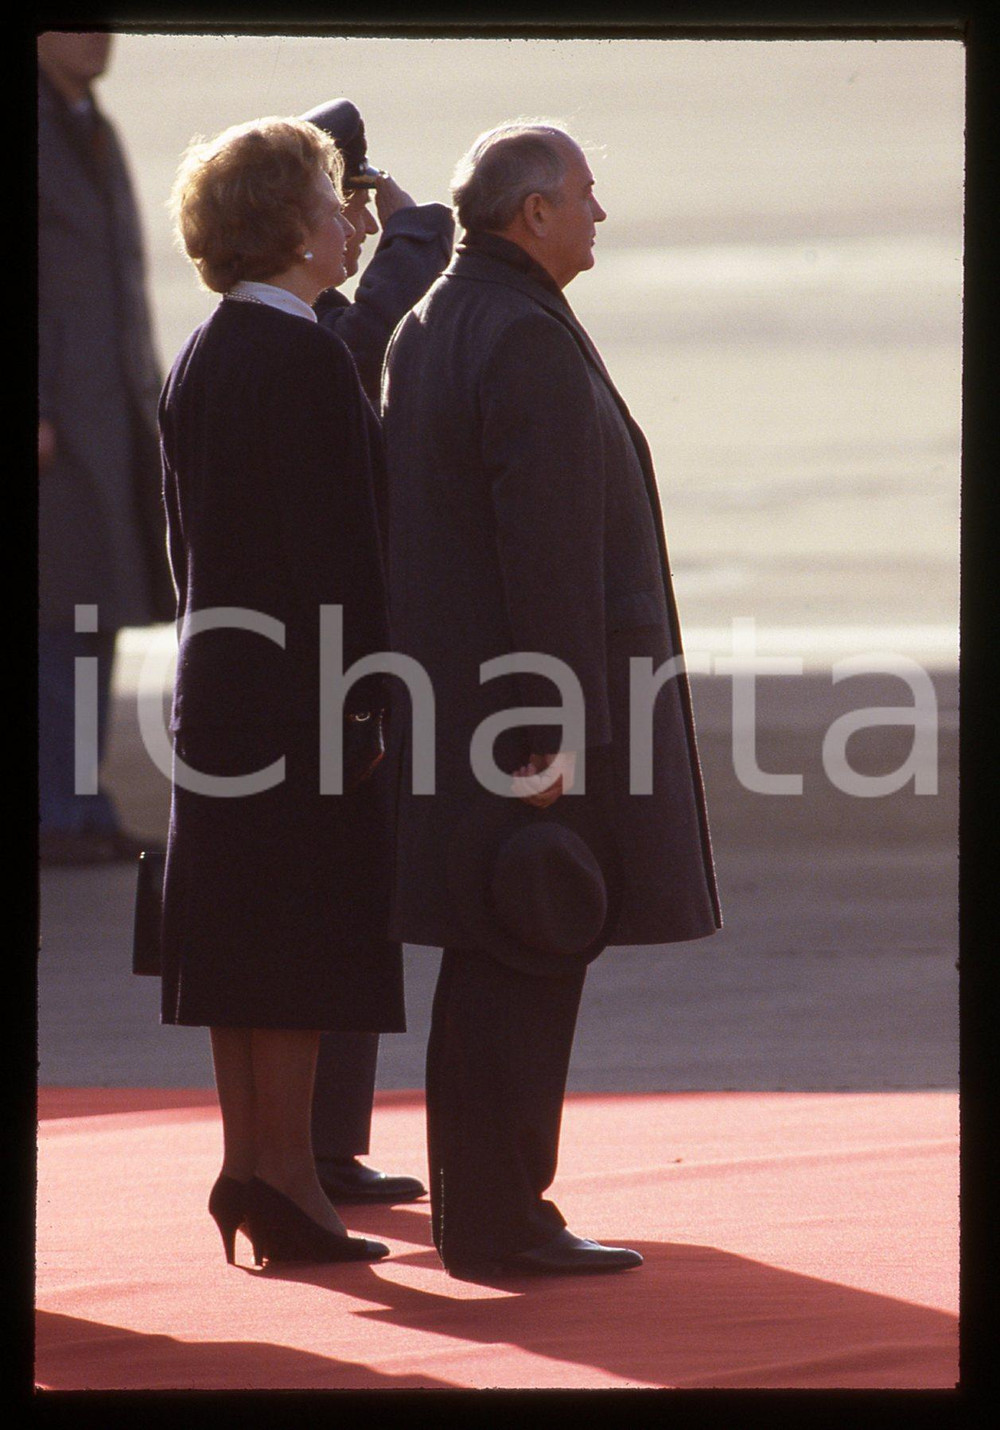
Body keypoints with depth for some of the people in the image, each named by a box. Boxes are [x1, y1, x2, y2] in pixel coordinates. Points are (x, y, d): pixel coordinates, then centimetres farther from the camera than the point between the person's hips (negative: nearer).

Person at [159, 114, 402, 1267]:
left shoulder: (198, 361, 11)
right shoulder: (306, 361, -15)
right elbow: (337, 542, -18)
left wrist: (211, 646, 19)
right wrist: (366, 694, -16)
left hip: (217, 681, 8)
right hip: (300, 684, -8)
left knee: (241, 933, 11)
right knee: (304, 936, -4)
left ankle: (248, 1164, 13)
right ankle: (284, 1174, -4)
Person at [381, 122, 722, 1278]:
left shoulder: (427, 328, 13)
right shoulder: (530, 341, -17)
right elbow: (547, 543, -21)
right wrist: (556, 729, -22)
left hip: (459, 693, 10)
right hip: (531, 700, -10)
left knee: (498, 966, 14)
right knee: (525, 967, -6)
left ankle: (480, 1211, 18)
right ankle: (499, 1223, -4)